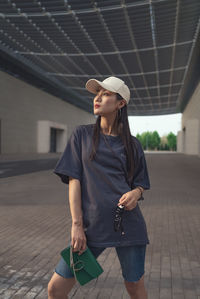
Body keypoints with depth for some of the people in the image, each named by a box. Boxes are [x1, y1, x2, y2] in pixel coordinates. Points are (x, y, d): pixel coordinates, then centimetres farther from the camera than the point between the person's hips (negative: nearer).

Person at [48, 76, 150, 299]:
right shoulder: (82, 134, 4)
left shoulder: (132, 144, 7)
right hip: (91, 225, 0)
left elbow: (141, 184, 14)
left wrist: (136, 193, -11)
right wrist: (77, 225, -9)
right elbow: (74, 180, -2)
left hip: (128, 223, 1)